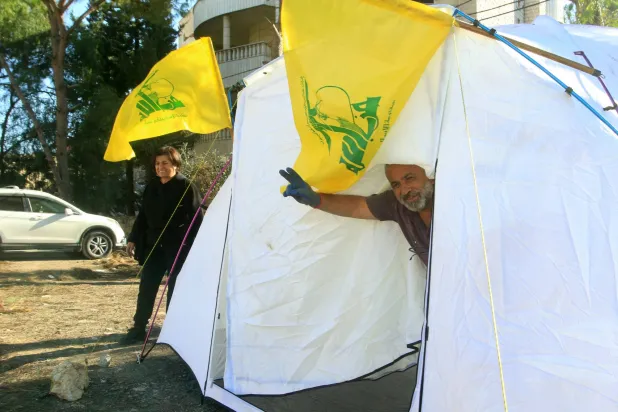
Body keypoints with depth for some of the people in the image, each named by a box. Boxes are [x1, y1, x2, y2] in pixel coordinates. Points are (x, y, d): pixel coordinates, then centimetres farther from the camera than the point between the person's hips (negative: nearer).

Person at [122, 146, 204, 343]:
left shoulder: (187, 187, -9)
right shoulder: (151, 187, 9)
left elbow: (197, 219, -10)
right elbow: (142, 216, 16)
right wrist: (133, 239, 11)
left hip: (178, 247, -5)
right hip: (153, 246, 6)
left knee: (175, 288, 5)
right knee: (146, 287, 7)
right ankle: (138, 328, 16)